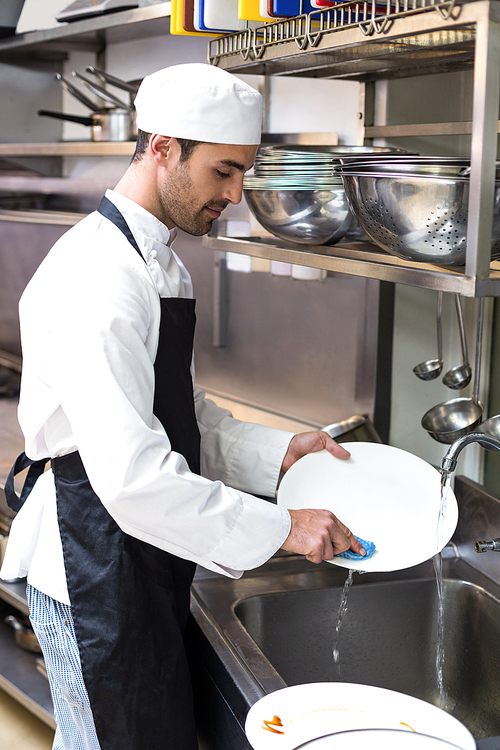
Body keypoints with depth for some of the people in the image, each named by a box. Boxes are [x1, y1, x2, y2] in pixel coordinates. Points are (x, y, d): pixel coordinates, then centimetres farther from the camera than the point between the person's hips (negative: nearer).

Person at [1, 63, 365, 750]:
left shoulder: (160, 264, 11)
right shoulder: (96, 278, -23)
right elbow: (133, 476, -30)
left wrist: (278, 452, 3)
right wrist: (279, 529, -23)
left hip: (146, 562, 10)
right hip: (91, 567, -10)